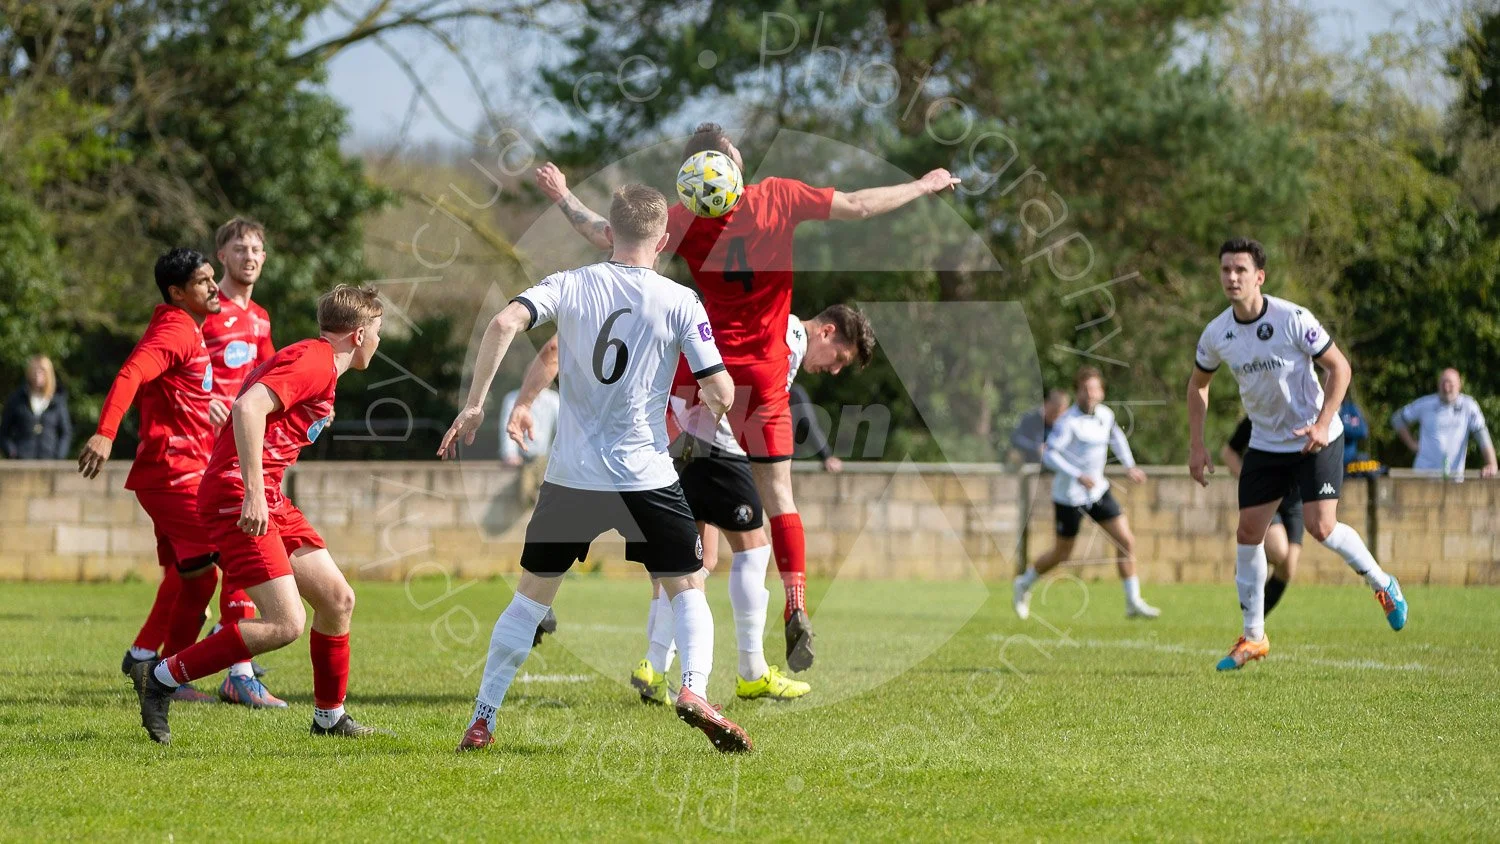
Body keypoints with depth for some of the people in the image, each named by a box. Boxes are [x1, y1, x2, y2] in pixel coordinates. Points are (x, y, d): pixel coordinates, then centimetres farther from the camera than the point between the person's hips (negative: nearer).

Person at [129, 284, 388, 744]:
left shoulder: (313, 360, 20)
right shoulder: (313, 362, -12)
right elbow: (249, 407, -26)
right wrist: (254, 494, -30)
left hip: (267, 500, 11)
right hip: (235, 497, -11)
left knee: (337, 599, 11)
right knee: (286, 623, -16)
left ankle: (329, 717, 25)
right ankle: (161, 677, -9)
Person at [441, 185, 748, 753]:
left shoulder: (570, 286, 1)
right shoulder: (681, 303, -3)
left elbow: (503, 325, -15)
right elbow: (719, 393, -7)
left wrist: (474, 405, -10)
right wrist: (711, 408, 17)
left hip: (571, 475, 2)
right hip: (646, 474, -2)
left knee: (532, 595, 14)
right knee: (687, 588, 13)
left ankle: (481, 721, 13)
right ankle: (694, 690, -13)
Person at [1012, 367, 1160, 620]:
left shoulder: (1105, 414, 1)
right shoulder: (1068, 421, -21)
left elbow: (1116, 437, 24)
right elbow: (1049, 455, -29)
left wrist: (1129, 466, 14)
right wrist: (1078, 476, -39)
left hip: (1097, 491, 6)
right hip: (1069, 495, -6)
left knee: (1126, 541, -4)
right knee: (1062, 555, 5)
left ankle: (1133, 603, 2)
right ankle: (1024, 585, 32)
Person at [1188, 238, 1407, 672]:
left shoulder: (1294, 320, -19)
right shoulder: (1216, 334, -5)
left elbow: (1339, 367, -11)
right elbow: (1198, 384, 13)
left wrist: (1322, 424, -21)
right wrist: (1197, 445, 5)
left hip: (1316, 439, -5)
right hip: (1266, 443, 5)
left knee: (1321, 527, -16)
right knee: (1248, 533, 0)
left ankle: (1383, 584, 12)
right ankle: (1253, 637, 11)